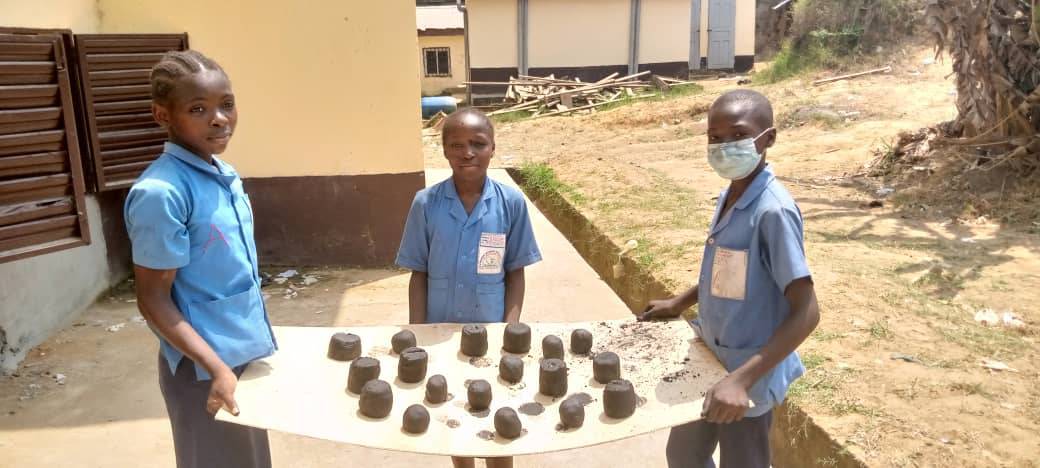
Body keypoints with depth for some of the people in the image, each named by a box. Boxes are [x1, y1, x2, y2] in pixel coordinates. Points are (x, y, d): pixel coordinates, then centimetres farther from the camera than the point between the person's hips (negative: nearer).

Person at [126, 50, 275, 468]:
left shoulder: (225, 175, 3)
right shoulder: (161, 192, -21)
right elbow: (153, 300, -18)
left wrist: (256, 338, 15)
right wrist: (217, 368, -23)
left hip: (245, 354, 8)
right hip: (205, 367, -8)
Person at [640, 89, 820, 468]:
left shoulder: (774, 211, -26)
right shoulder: (729, 196, -1)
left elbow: (806, 312, -27)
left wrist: (741, 378, -33)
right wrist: (679, 304, 17)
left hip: (749, 373, -8)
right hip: (710, 358, 8)